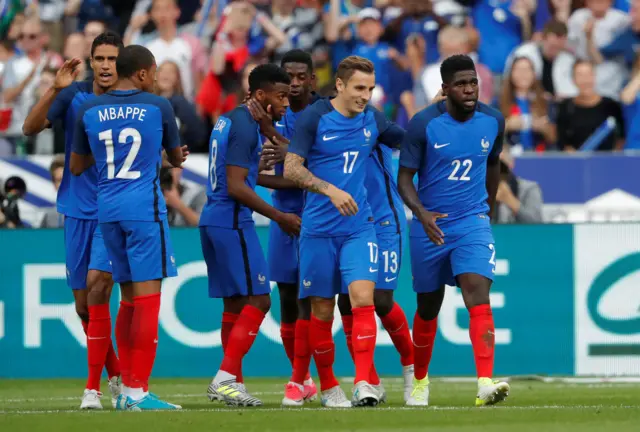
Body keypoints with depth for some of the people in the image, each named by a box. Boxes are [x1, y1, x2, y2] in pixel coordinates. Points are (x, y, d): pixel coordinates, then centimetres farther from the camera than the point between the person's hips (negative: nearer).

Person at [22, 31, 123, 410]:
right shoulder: (73, 95, 0)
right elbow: (30, 128, -10)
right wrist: (55, 89, -22)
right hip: (78, 212, 3)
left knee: (97, 286, -20)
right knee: (84, 305, 7)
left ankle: (94, 387, -17)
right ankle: (115, 375, 28)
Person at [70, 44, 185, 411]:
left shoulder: (89, 111, 7)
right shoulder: (158, 107, -3)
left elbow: (77, 167, 16)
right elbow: (176, 158, 10)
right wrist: (177, 157, 33)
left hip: (108, 211, 5)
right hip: (144, 208, -5)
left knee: (129, 299, 14)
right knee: (147, 299, -5)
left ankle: (127, 389, 14)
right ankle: (138, 392, -11)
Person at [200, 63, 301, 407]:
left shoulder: (229, 121, 16)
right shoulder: (245, 126, -14)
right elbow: (236, 187, -19)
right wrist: (279, 217, -14)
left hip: (213, 220, 10)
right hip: (232, 221, -10)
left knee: (235, 303, 13)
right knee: (258, 300, -9)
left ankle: (233, 383, 14)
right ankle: (224, 379, -15)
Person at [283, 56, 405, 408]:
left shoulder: (372, 120, 5)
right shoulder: (314, 118, -7)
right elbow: (291, 169, -12)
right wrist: (330, 190, -25)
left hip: (358, 228, 2)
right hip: (319, 230, -2)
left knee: (362, 297, -16)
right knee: (322, 310, 4)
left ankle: (364, 383, -18)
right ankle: (328, 386, 20)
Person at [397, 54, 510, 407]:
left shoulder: (492, 121, -2)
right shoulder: (423, 124, -11)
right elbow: (405, 178, -8)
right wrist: (421, 213, -26)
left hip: (473, 223, 1)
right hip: (430, 226, -1)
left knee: (478, 294, -20)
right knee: (428, 307, 11)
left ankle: (485, 384, -30)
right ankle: (420, 381, 35)